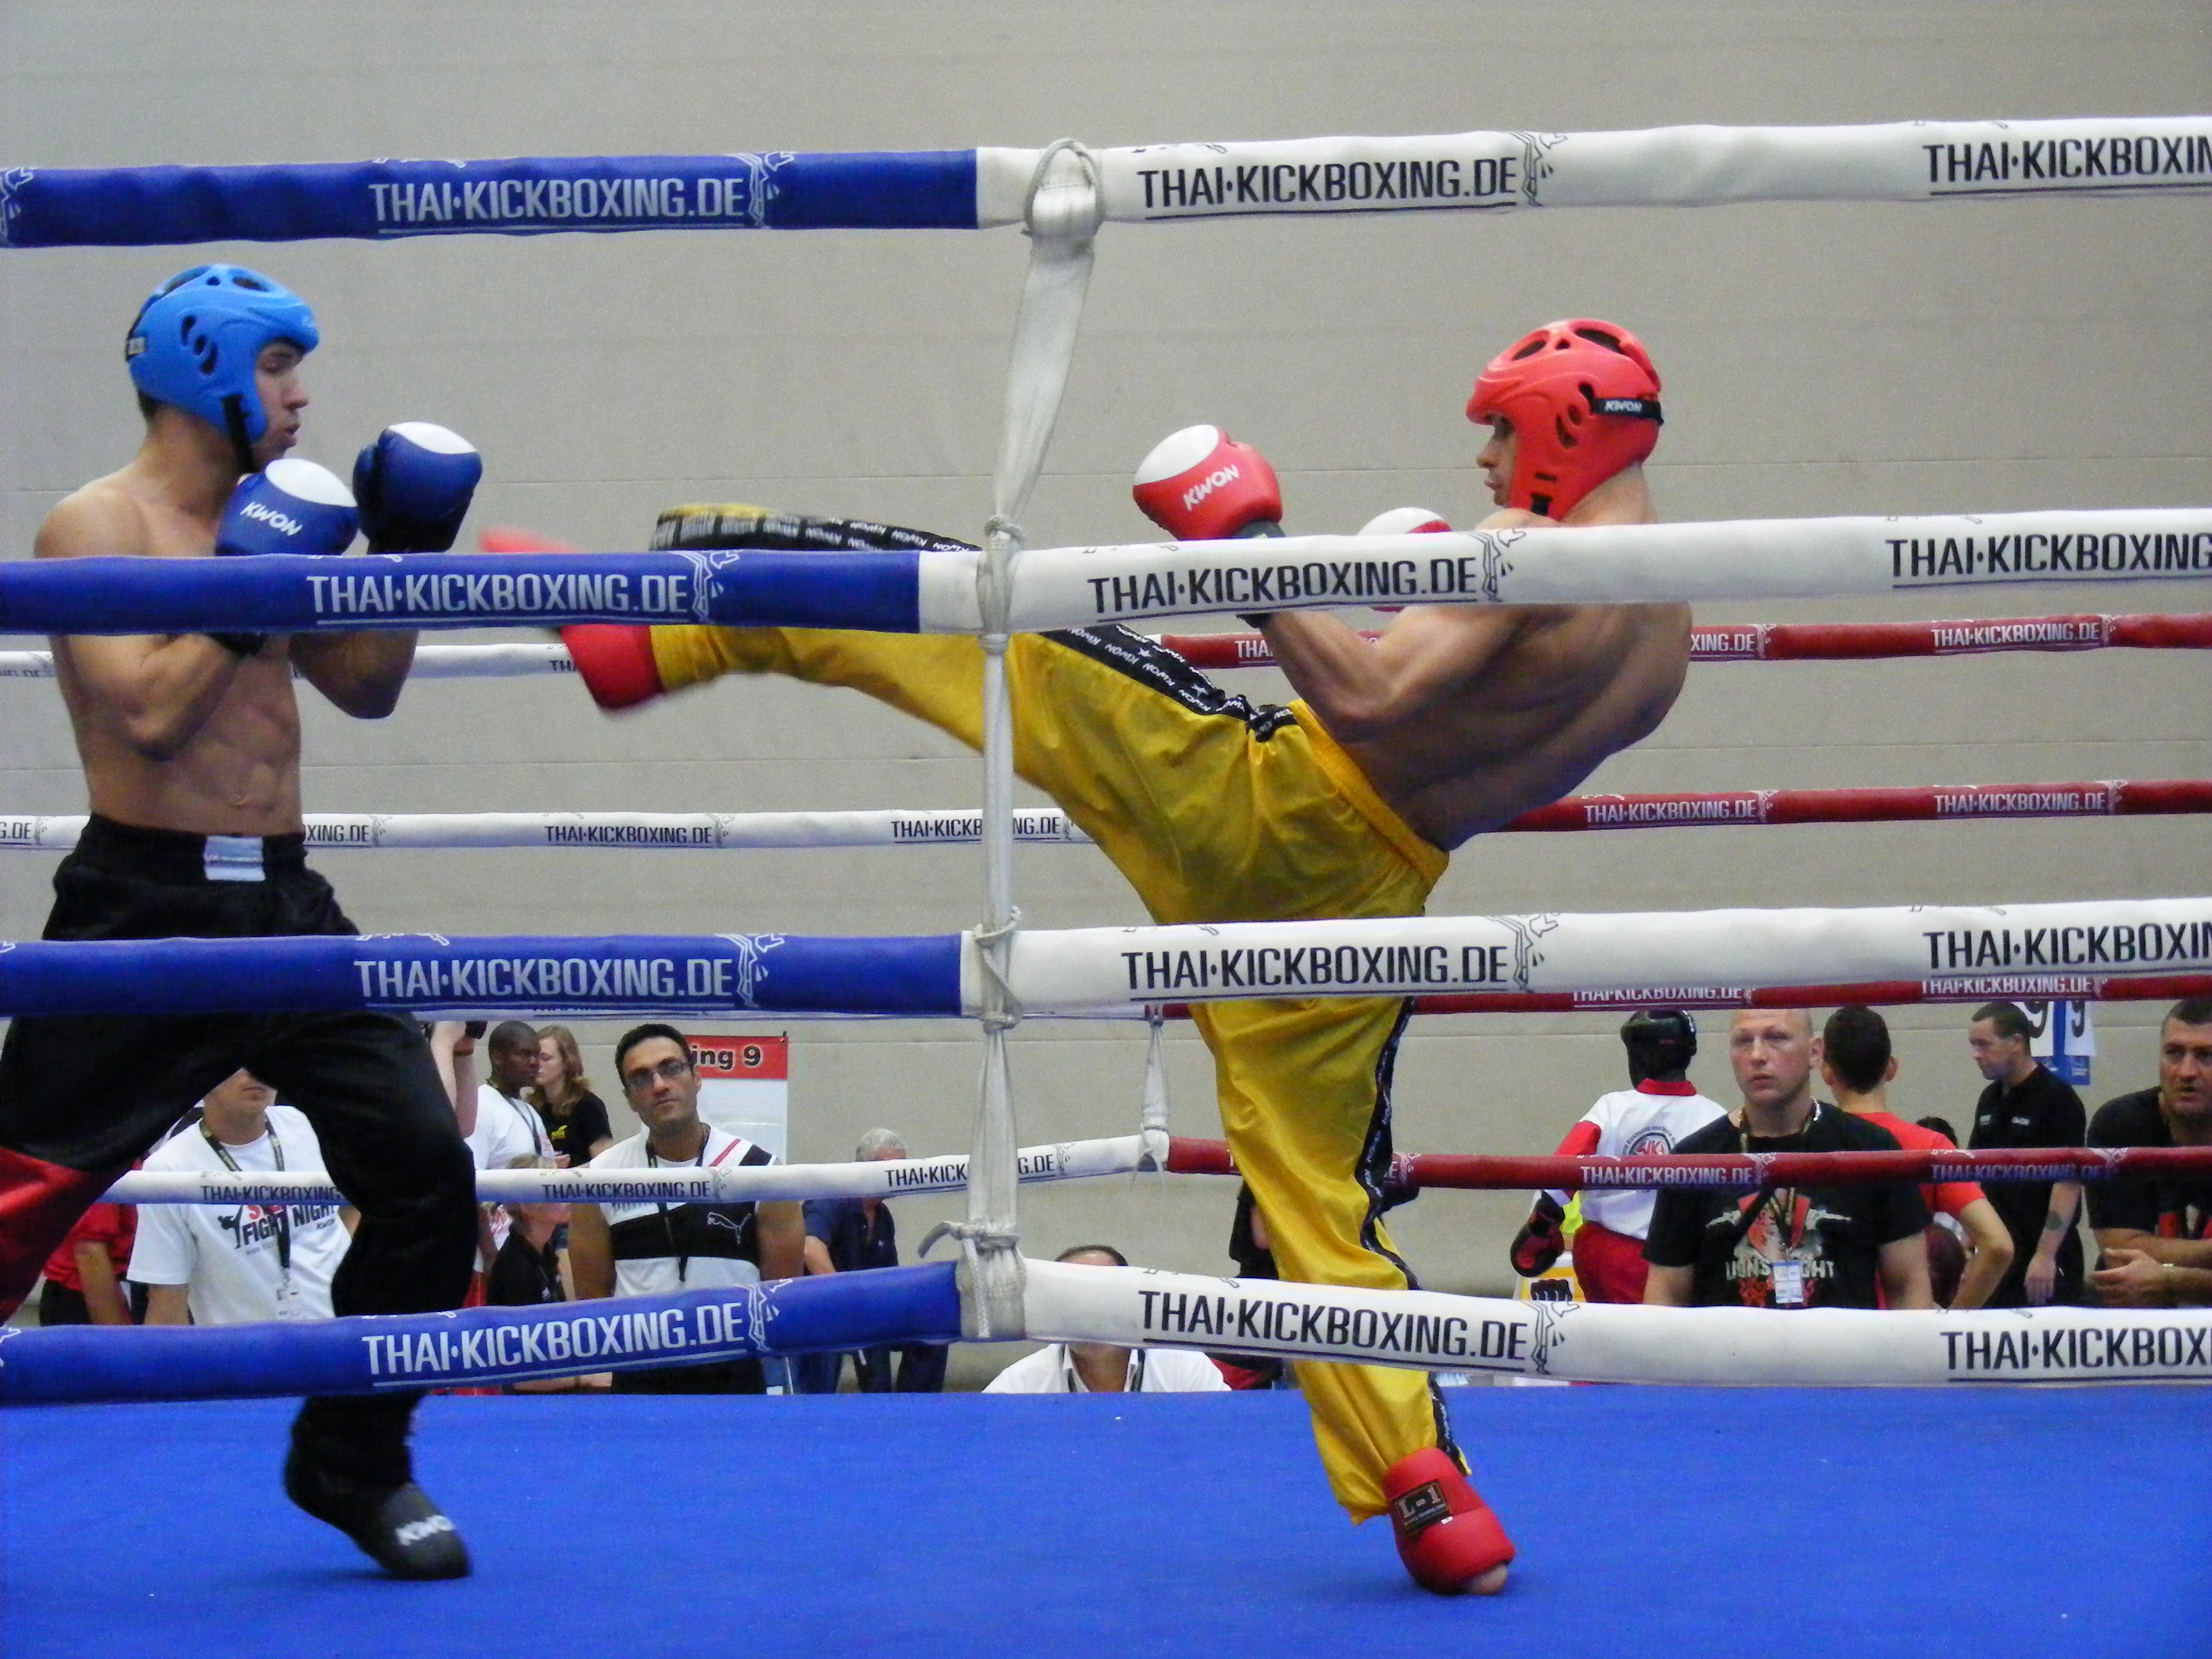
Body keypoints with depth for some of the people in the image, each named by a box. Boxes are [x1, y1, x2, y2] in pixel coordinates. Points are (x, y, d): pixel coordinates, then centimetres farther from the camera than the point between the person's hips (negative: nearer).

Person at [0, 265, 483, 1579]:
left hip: (282, 900, 7)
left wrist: (402, 563, 9)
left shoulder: (270, 518, 14)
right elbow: (150, 711, -19)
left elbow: (365, 691, 20)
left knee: (424, 1169, -1)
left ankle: (354, 1462, 13)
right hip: (147, 908, -7)